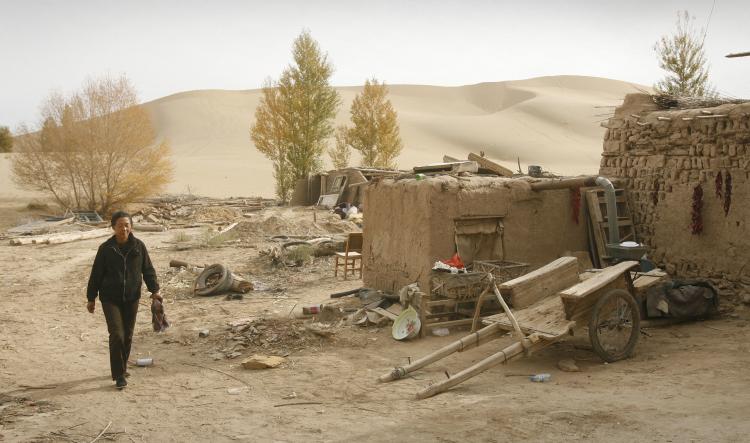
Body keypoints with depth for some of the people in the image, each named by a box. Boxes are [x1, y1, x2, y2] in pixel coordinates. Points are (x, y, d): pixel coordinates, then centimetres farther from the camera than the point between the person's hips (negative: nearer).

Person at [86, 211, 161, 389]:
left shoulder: (138, 246, -2)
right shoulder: (106, 248, -6)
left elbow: (148, 269, 4)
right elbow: (96, 274, 1)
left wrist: (154, 290, -7)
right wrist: (91, 298, 4)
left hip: (131, 298, 2)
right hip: (110, 299, -2)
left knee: (127, 336, 11)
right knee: (116, 335, -12)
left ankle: (122, 368, 31)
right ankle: (119, 375, -4)